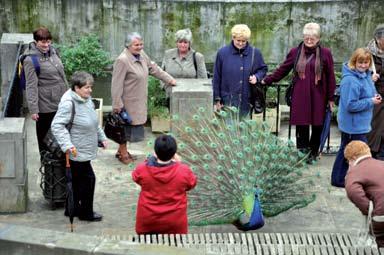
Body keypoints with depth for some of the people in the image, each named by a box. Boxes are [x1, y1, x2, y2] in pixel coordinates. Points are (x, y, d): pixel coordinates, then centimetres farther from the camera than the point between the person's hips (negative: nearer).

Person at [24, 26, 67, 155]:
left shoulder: (52, 50, 4)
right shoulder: (30, 60, -18)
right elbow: (31, 86, -18)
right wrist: (33, 109, -19)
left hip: (60, 100, 7)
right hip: (45, 105, -7)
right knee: (45, 134, 7)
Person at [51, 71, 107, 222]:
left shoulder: (87, 100, 6)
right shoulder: (68, 103, -23)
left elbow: (94, 122, 21)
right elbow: (57, 125, -26)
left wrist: (101, 137, 21)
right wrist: (67, 145, -34)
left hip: (85, 150, 9)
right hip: (77, 151, -9)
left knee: (77, 180, 18)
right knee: (88, 178, 0)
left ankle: (72, 209, 32)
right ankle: (86, 213, 15)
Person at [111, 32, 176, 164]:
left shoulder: (142, 55, 4)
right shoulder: (122, 60, -22)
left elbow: (154, 68, 17)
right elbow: (117, 84, -22)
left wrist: (169, 80, 17)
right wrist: (117, 104, -21)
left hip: (138, 101, 8)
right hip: (128, 101, -8)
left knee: (131, 126, 16)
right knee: (126, 126, 5)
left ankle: (122, 150, 31)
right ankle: (123, 153, 20)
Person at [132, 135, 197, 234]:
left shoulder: (142, 170, -20)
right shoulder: (184, 171, -22)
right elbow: (191, 184, 0)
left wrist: (151, 159, 8)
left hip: (147, 220, 1)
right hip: (174, 222, -1)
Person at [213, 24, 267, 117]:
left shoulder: (255, 53, 3)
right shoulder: (222, 53, -2)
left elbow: (263, 69, 17)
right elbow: (216, 78, 2)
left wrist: (257, 77, -6)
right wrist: (217, 99, 1)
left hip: (246, 101, 2)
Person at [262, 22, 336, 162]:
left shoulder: (325, 53, 2)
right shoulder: (295, 52, 6)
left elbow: (330, 77, 4)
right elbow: (282, 69, 12)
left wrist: (331, 98, 3)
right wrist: (267, 80, 8)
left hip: (318, 97, -1)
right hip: (300, 96, 1)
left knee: (317, 126, 5)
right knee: (301, 126, -1)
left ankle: (313, 153, 21)